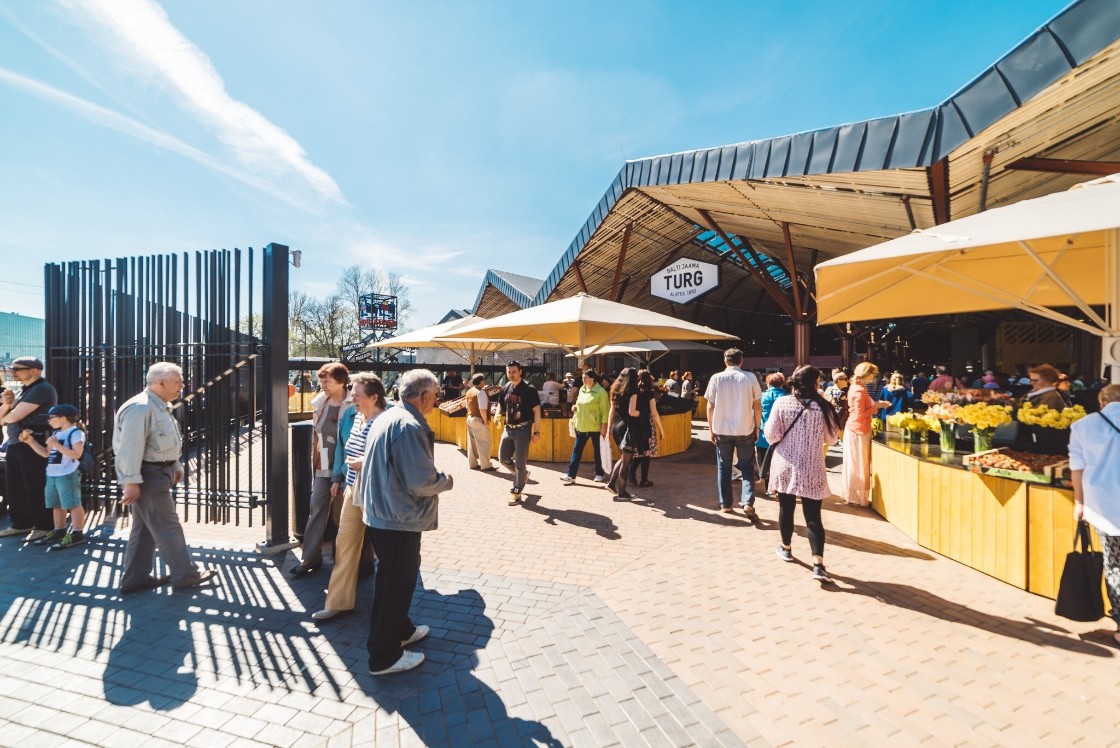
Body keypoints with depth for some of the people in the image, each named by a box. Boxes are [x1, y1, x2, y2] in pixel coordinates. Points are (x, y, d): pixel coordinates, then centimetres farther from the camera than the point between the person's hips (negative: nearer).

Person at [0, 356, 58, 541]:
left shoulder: (42, 389, -11)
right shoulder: (23, 391, 19)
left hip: (33, 444, -9)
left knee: (35, 488, -3)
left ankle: (44, 526, 5)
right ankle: (21, 524, 23)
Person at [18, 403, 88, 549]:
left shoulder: (76, 433, -12)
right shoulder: (56, 433, 17)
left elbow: (76, 454, -21)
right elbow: (46, 454, 21)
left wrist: (57, 445, -19)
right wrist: (31, 441, 14)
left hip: (68, 475, -10)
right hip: (52, 475, 10)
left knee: (73, 504, -7)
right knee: (56, 504, 17)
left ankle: (77, 534, -4)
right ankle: (59, 531, 29)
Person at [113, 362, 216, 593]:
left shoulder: (161, 407, 12)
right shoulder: (140, 408, -21)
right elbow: (131, 447, -25)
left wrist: (176, 465, 24)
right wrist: (131, 482, -26)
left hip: (158, 472, 11)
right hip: (147, 475, -11)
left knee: (145, 528, 16)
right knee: (167, 527, -1)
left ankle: (135, 578, 26)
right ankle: (185, 574, 10)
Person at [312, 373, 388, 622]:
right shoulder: (355, 417, 6)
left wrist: (364, 465, -24)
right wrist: (347, 481, 17)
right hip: (353, 490, 8)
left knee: (380, 547, 10)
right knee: (344, 543, 14)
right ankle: (339, 600, 29)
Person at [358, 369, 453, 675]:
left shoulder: (386, 417, 7)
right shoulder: (409, 426, -25)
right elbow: (421, 481, -27)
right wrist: (446, 481, -9)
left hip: (381, 513, 10)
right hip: (399, 519, -10)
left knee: (394, 577, 25)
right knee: (395, 583, 7)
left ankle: (400, 630, 44)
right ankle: (385, 657, 24)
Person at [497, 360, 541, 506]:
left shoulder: (529, 389, -12)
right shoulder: (505, 388, 6)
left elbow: (536, 411, -11)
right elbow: (500, 405, 19)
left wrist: (536, 432, -15)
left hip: (523, 429, -6)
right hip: (508, 428, 6)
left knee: (519, 463, 0)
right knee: (503, 458, 11)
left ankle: (516, 492, 15)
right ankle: (523, 474, 35)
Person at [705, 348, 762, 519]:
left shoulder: (716, 378, -3)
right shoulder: (750, 377, -3)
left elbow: (710, 407, -2)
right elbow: (757, 406, -1)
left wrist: (711, 429, 6)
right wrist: (756, 428, 10)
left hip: (722, 430, 0)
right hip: (745, 430, 0)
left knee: (723, 467, 12)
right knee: (747, 467, 11)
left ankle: (725, 504, 18)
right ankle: (747, 503, -3)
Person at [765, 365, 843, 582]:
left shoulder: (781, 403, -9)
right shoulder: (822, 406, -7)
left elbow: (771, 435, -8)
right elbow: (831, 438, 1)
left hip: (785, 465, 0)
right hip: (811, 468, 0)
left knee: (786, 509, 16)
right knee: (813, 516, 3)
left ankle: (786, 548, 34)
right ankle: (818, 565, -2)